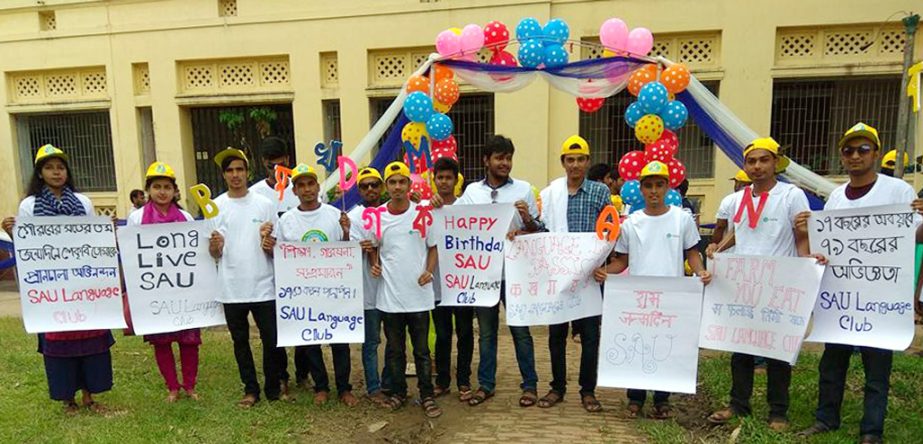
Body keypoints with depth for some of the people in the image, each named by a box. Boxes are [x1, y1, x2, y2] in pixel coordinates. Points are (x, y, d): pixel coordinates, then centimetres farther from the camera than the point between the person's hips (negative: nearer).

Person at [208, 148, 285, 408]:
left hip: (263, 287, -1)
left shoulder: (265, 205, 1)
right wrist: (214, 246, -19)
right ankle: (250, 389, 28)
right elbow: (214, 254, 4)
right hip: (231, 289, 1)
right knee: (240, 342, 13)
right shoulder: (215, 208, 3)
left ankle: (274, 387, 22)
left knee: (272, 341, 3)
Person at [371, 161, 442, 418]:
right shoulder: (376, 216, 1)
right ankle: (398, 392, 30)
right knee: (395, 350, 14)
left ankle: (427, 396, 20)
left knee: (422, 350, 8)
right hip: (389, 296, 2)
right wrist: (374, 264, -7)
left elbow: (433, 247, 4)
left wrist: (429, 271, -12)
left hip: (419, 295, -1)